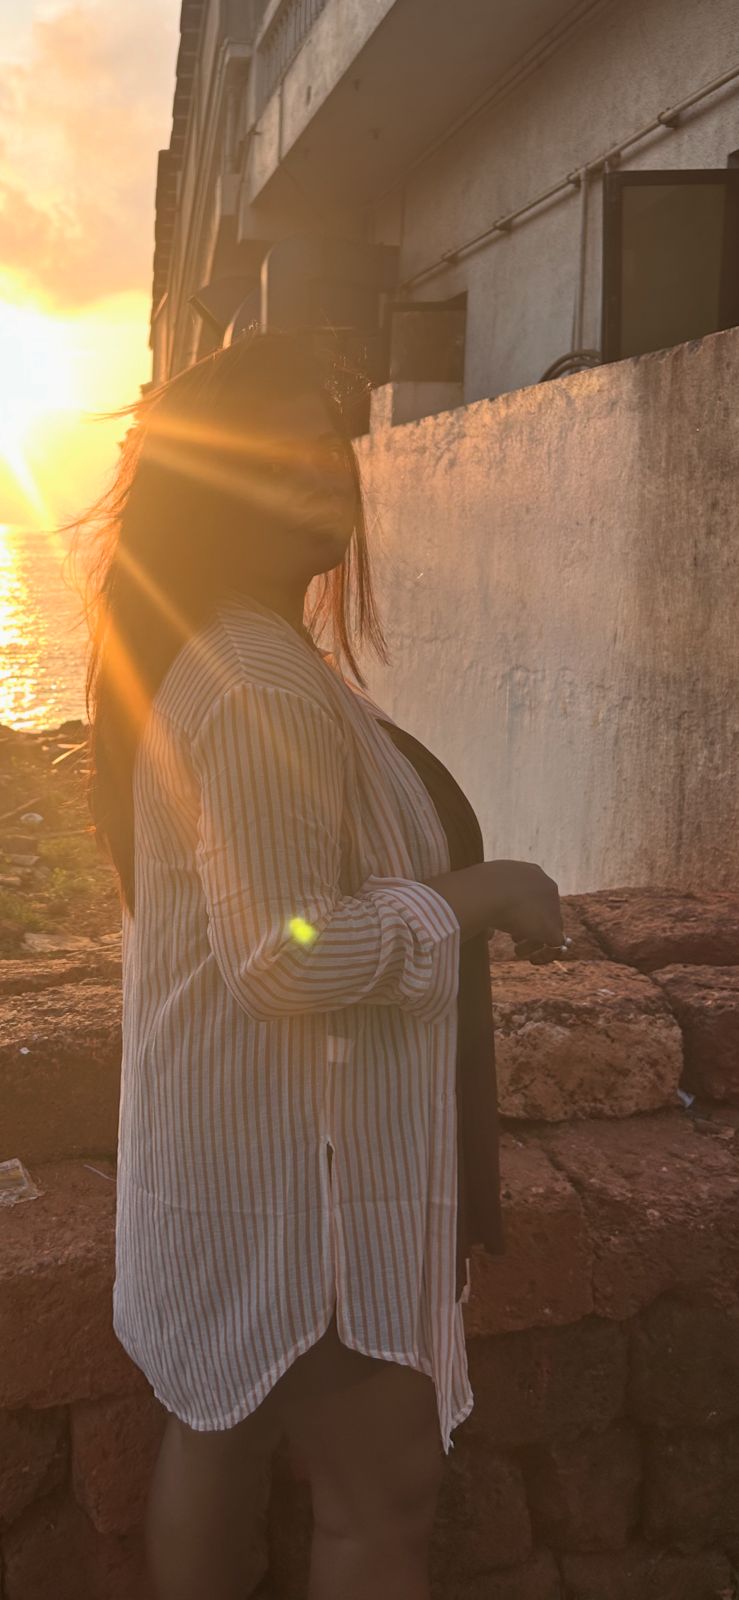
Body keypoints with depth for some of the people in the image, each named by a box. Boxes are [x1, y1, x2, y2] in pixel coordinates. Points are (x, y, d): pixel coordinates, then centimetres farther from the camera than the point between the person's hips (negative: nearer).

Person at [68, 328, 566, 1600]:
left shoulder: (196, 661, 10)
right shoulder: (265, 690, -24)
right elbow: (285, 959, -28)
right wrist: (484, 893, -18)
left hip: (222, 1154, 10)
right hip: (295, 1171, -10)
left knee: (213, 1436, 22)